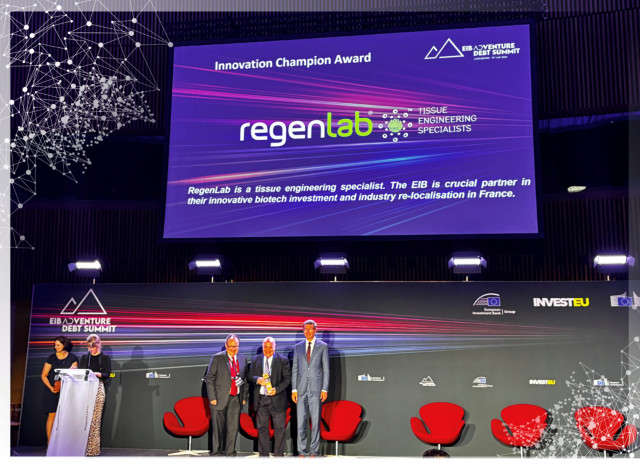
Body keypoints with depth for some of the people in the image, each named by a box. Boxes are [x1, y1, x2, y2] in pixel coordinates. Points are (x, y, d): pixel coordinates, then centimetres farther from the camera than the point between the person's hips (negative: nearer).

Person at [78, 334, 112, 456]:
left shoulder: (105, 358, 8)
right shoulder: (84, 357, 18)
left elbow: (107, 374, 0)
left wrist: (96, 374, -17)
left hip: (98, 388, -3)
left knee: (95, 419, -7)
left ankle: (93, 449, -4)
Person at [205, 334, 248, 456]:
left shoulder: (243, 359, 11)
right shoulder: (217, 358, -2)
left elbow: (245, 380, 15)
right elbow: (209, 379, -4)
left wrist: (244, 397, 8)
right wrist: (212, 398, -9)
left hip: (236, 400, 3)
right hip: (220, 399, -3)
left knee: (233, 428, 4)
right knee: (218, 428, 2)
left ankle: (230, 453, 14)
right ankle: (216, 453, 13)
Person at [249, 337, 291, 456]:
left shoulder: (283, 360, -1)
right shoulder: (256, 360, 8)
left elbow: (287, 378, -4)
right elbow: (250, 376, 9)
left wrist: (277, 389, -17)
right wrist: (257, 379, -14)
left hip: (277, 399, -2)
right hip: (261, 399, 3)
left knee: (279, 429, 2)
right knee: (262, 428, 8)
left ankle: (278, 455, 11)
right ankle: (263, 455, 17)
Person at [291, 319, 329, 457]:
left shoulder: (323, 346, 4)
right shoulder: (298, 347, 11)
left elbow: (326, 369, 3)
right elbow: (295, 369, 10)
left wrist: (325, 389, -4)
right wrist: (294, 389, 3)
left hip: (316, 389, -2)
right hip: (301, 389, 2)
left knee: (315, 421, 1)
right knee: (301, 421, 2)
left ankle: (313, 451, 9)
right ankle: (302, 452, 9)